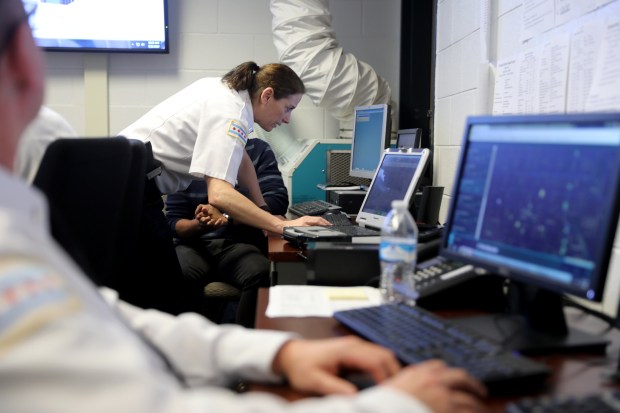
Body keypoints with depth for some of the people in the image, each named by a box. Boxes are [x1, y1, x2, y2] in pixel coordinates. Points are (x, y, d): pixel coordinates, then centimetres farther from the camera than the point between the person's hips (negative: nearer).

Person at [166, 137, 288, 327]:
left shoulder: (258, 150, 6)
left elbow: (278, 200, -7)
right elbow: (174, 221, 3)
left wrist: (226, 217, -18)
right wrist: (198, 225, -20)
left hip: (240, 242, 0)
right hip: (194, 245, 0)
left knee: (261, 276, -33)